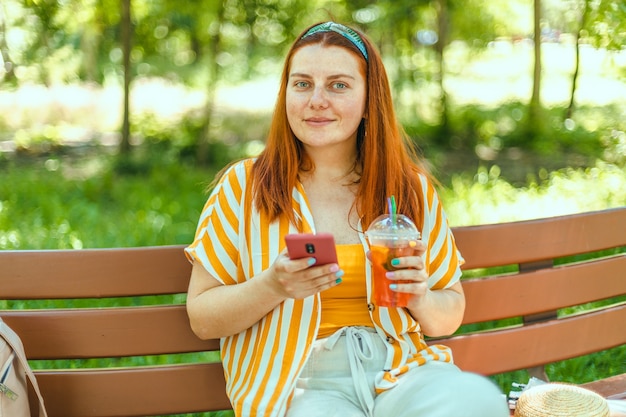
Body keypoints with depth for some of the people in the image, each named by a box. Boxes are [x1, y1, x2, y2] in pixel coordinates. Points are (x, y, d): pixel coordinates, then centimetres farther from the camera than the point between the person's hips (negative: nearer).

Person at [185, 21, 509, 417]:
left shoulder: (413, 189, 10)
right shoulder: (242, 186, 4)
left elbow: (451, 314, 17)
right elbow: (201, 317, 3)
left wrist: (420, 299, -7)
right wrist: (274, 286, -16)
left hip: (402, 370, 3)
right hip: (302, 382, -2)